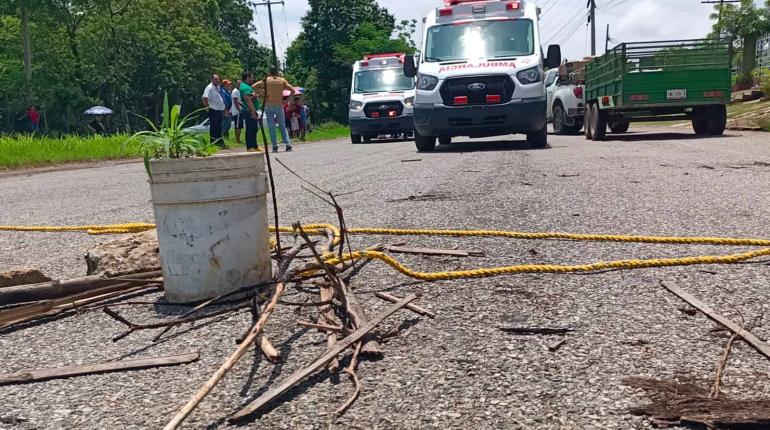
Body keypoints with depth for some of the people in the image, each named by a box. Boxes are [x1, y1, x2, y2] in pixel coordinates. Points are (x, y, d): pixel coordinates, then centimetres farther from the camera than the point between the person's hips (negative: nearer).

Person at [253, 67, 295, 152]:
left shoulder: (266, 80, 3)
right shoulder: (282, 80, 6)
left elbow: (254, 86, -5)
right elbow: (292, 90, 3)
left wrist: (260, 94, 2)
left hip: (268, 105, -1)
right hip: (279, 105, 1)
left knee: (271, 127, 2)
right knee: (282, 126, 8)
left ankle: (275, 146, -1)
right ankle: (288, 145, -1)